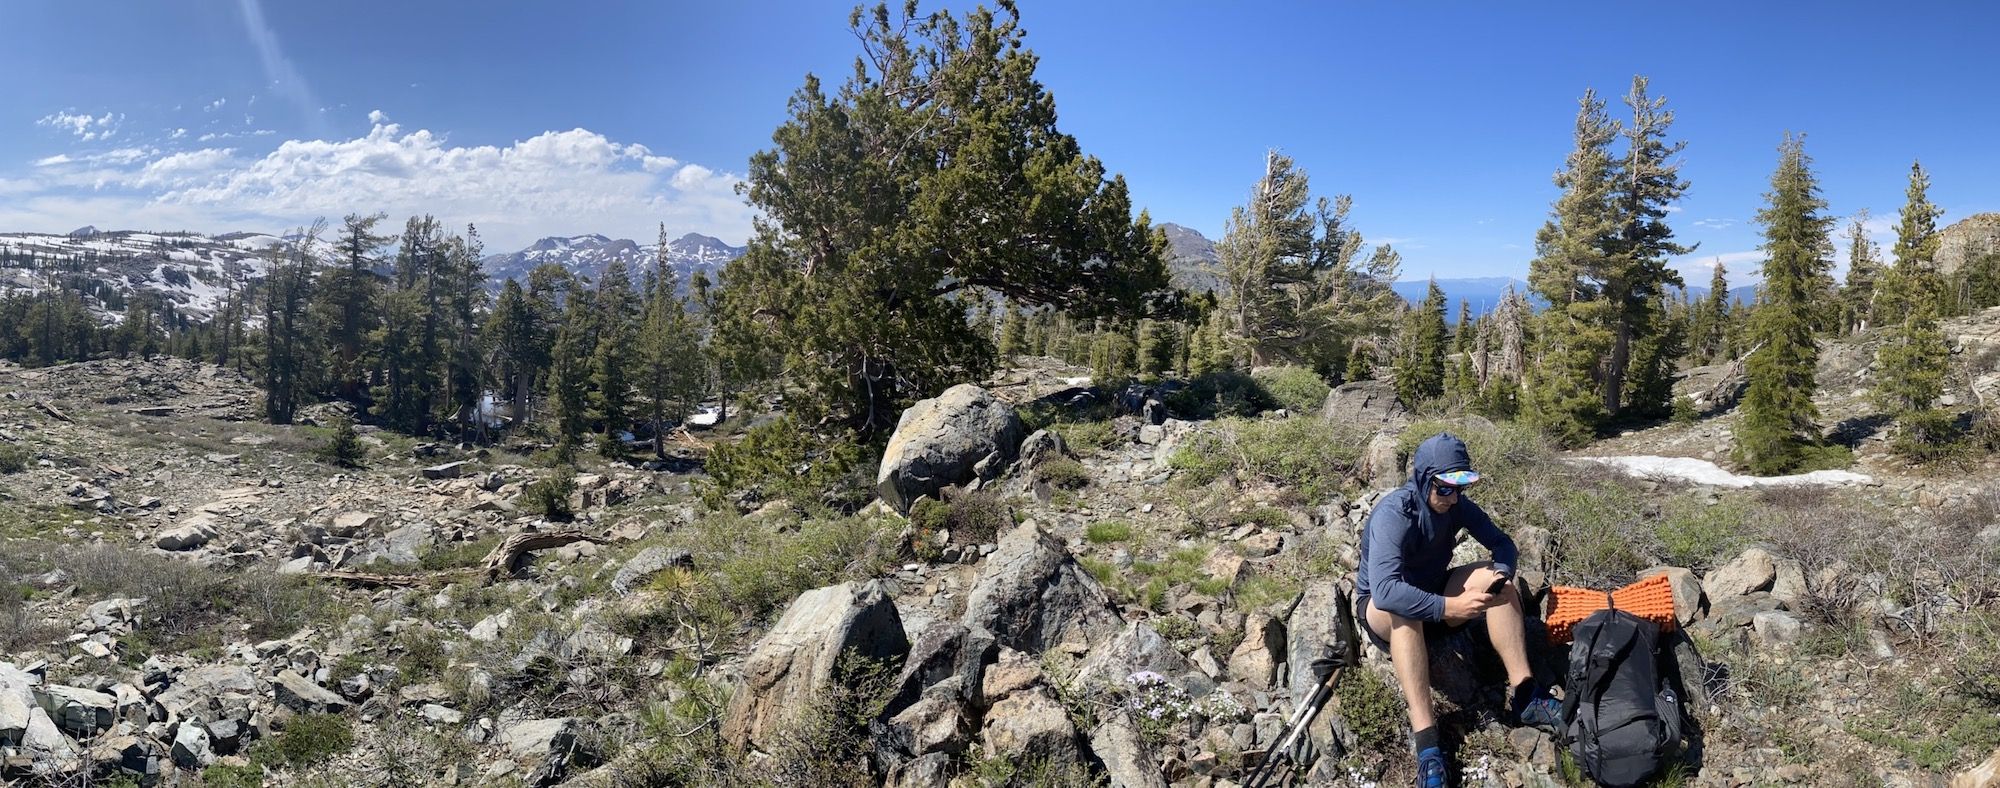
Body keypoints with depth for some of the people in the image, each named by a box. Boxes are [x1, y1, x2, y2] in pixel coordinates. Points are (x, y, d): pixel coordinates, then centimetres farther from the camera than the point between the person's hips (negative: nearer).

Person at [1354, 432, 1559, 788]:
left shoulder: (1457, 505, -10)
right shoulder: (1392, 515, -31)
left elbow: (1503, 544, -5)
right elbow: (1385, 591, -42)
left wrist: (1500, 576, -27)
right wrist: (1447, 608, -46)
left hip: (1433, 592, 6)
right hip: (1381, 608, -6)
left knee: (1494, 578, -16)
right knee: (1402, 611, -40)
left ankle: (1523, 695, -18)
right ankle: (1426, 740, -44)